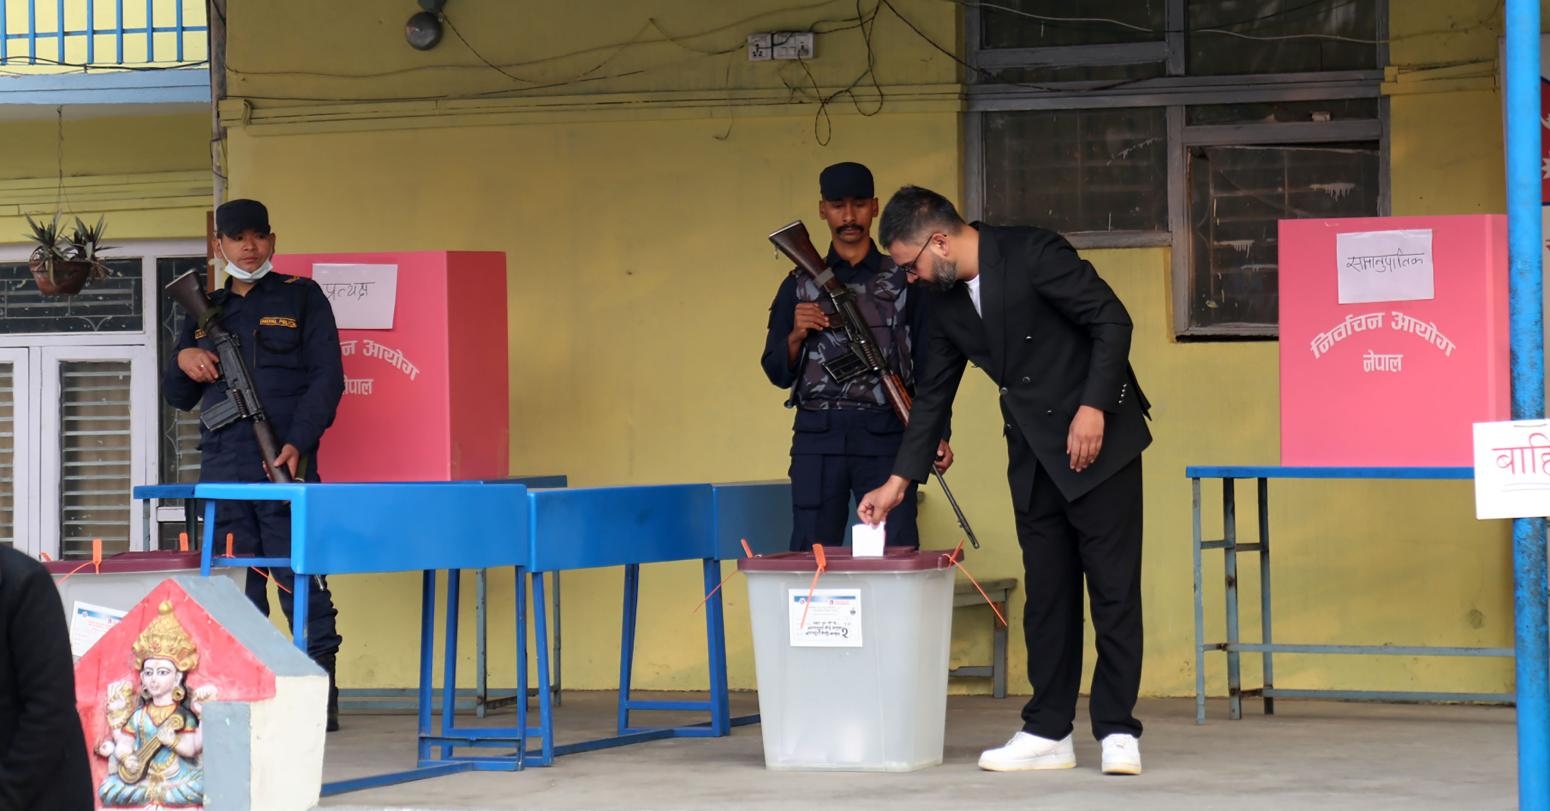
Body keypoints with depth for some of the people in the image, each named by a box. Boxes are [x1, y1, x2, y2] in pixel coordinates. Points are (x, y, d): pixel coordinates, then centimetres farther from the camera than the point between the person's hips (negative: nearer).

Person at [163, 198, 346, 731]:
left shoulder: (301, 298, 8)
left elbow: (327, 378, -1)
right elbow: (179, 398, 24)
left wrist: (297, 445, -13)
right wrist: (182, 360, 2)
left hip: (284, 464, -4)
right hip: (222, 467, 4)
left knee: (300, 581, -8)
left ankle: (321, 696, -6)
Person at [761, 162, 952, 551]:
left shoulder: (902, 281, 9)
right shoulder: (800, 285, 12)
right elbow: (777, 373, 12)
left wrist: (938, 433, -4)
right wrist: (796, 336, -8)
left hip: (886, 436, -1)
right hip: (817, 437, 1)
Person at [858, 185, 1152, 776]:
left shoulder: (1032, 254, -15)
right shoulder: (947, 302, 7)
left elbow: (1112, 321, -15)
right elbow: (933, 395, 14)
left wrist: (1093, 407, -20)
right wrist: (898, 481, 12)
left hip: (1099, 437, -7)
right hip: (1034, 456, 7)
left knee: (1113, 588, -4)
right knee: (1046, 593, 6)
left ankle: (1117, 731, -2)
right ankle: (1048, 732, 9)